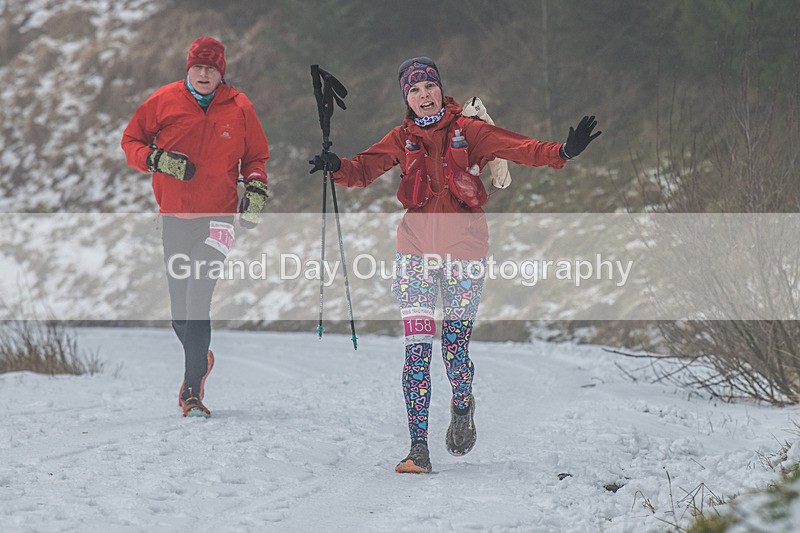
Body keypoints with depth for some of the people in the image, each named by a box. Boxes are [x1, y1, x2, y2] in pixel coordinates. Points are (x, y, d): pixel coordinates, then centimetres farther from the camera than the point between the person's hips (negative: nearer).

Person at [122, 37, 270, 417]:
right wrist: (158, 160, -11)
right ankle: (199, 359, 37)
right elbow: (131, 141, 8)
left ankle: (193, 390, -15)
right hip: (174, 215, 2)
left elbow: (256, 157, 15)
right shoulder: (165, 101, 1)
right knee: (178, 306, 9)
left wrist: (256, 190, -2)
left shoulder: (239, 108, 2)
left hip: (217, 217, -2)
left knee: (198, 302, -16)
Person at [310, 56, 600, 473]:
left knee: (455, 350, -1)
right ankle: (418, 447, -5)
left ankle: (462, 408, 34)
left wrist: (563, 152, -23)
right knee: (417, 351, -8)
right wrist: (338, 167, -23)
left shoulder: (468, 131, 2)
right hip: (416, 248, 1)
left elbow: (519, 148, -7)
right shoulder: (402, 139, 8)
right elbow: (364, 169, -2)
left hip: (464, 249, -1)